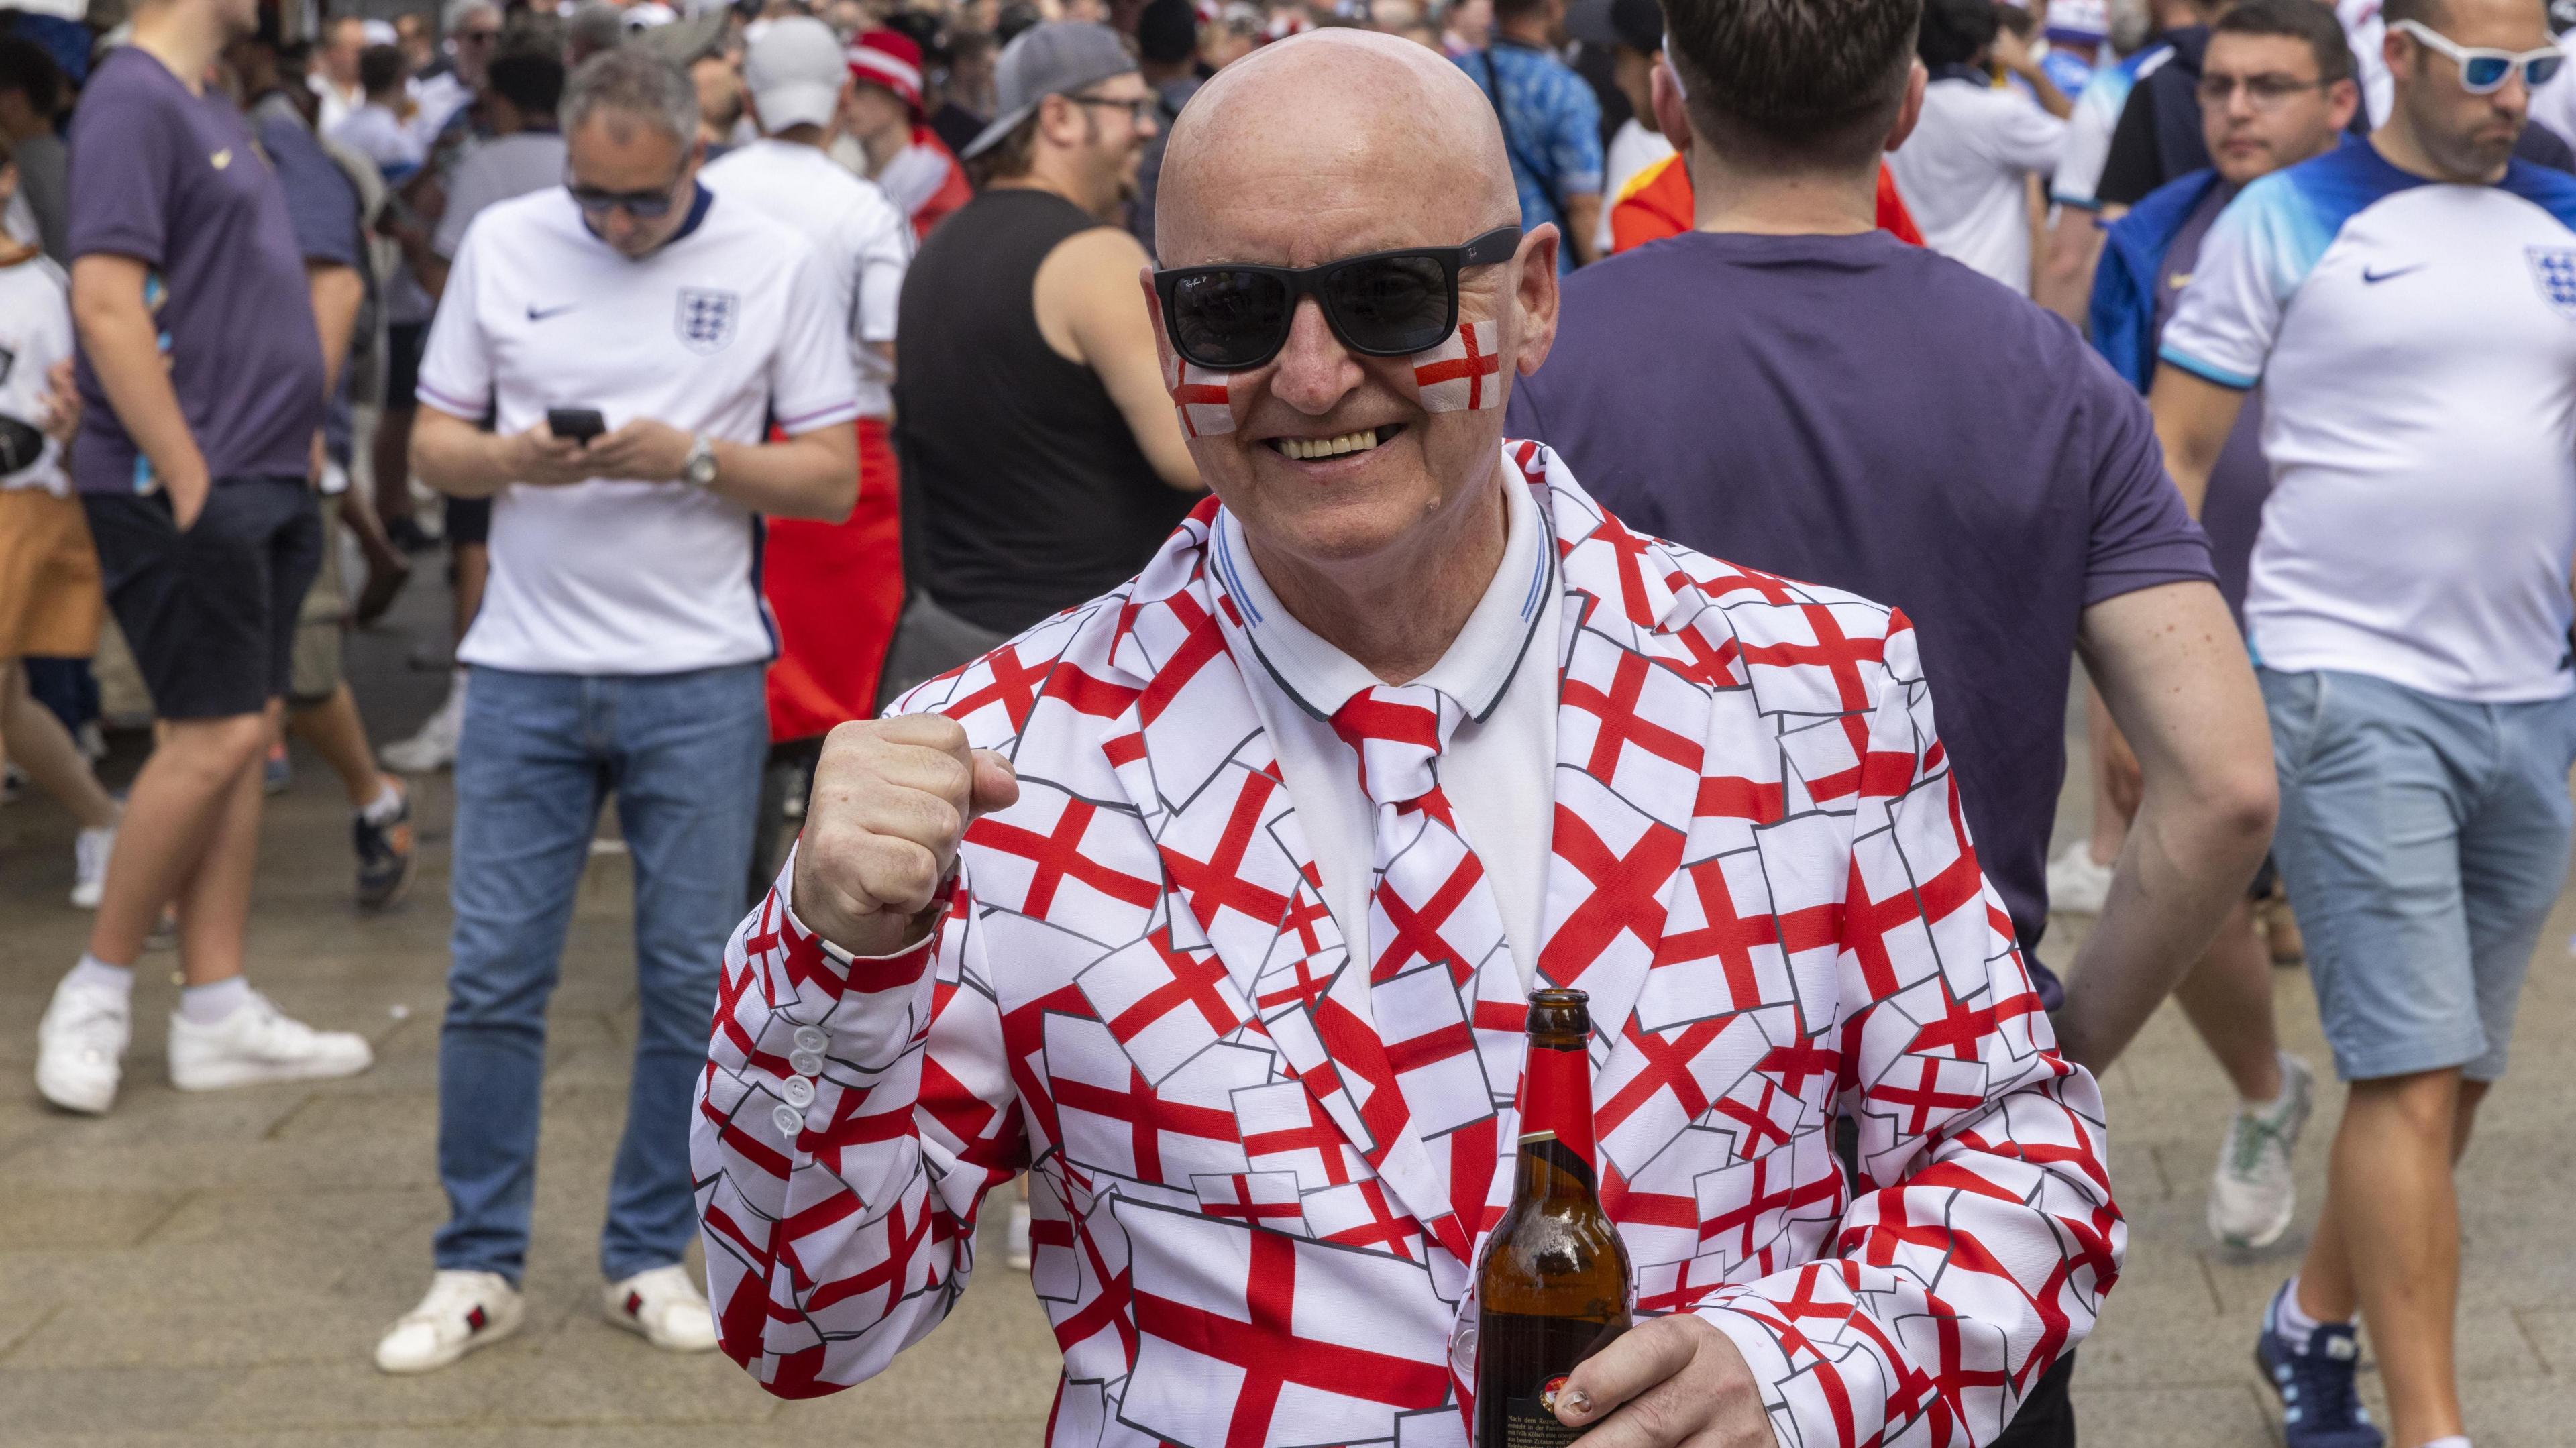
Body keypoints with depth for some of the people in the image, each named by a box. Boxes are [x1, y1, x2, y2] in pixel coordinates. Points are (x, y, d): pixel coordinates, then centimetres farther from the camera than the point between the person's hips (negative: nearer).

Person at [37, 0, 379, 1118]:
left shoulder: (204, 106, 16)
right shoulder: (132, 100, -13)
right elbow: (107, 305, -20)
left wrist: (297, 431, 14)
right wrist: (185, 479, -19)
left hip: (259, 480, 9)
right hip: (182, 489, -9)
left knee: (244, 736, 8)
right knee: (214, 737, -8)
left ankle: (217, 1014, 13)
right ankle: (98, 990, 7)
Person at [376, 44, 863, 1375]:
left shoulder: (773, 262, -1)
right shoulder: (502, 244, 4)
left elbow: (834, 477, -1)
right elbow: (431, 442, 9)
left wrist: (693, 458, -16)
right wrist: (512, 459, -13)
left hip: (698, 675, -1)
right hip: (526, 666, 1)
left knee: (690, 978, 4)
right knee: (492, 974, 2)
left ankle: (649, 1256, 19)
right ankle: (479, 1267, 14)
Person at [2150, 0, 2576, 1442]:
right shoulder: (2287, 223, -3)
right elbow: (2176, 455, -2)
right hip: (2351, 689, -5)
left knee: (2457, 1078, 12)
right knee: (2412, 1077, -9)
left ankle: (2315, 1320, 32)